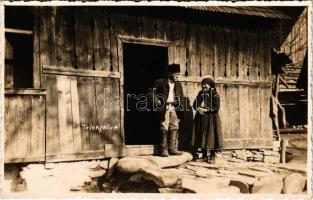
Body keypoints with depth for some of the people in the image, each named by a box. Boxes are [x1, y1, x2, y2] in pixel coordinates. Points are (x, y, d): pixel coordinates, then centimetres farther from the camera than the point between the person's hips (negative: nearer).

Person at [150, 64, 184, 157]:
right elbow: (152, 92, 3)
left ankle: (172, 148, 7)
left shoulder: (178, 85, 17)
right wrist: (156, 100, -9)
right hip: (164, 108, -4)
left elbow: (181, 97, 19)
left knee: (174, 128, 2)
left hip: (175, 108, 5)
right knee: (164, 128, -6)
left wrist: (181, 108, 7)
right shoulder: (160, 82, 2)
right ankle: (164, 149, -1)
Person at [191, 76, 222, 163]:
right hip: (201, 118, 5)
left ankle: (212, 157, 8)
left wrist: (206, 110, -17)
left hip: (211, 119, -5)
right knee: (202, 136, 6)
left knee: (211, 137, -3)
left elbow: (216, 108, -12)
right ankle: (204, 156, 17)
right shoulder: (200, 93, 11)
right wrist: (198, 109, -9)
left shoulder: (214, 94, -6)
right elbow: (195, 104, 12)